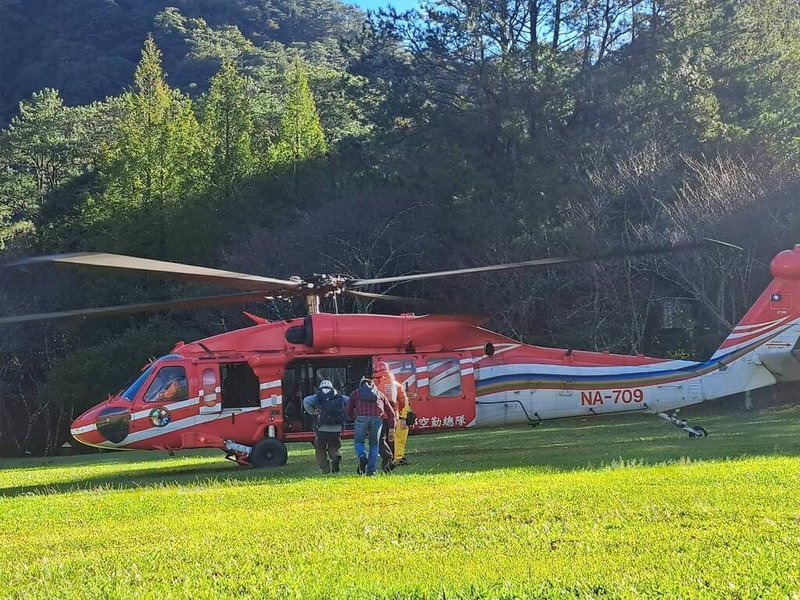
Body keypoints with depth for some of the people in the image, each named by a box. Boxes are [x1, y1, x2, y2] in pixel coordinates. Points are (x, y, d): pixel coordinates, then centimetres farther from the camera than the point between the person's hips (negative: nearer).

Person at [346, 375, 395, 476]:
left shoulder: (356, 393, 28)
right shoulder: (379, 394, 32)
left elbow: (349, 411, 22)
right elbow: (390, 412, 29)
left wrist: (355, 417, 43)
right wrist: (391, 429, 34)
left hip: (362, 417, -1)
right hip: (377, 418, 1)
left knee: (359, 442, 16)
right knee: (374, 444, 17)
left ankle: (362, 456, -15)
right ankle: (371, 470, 7)